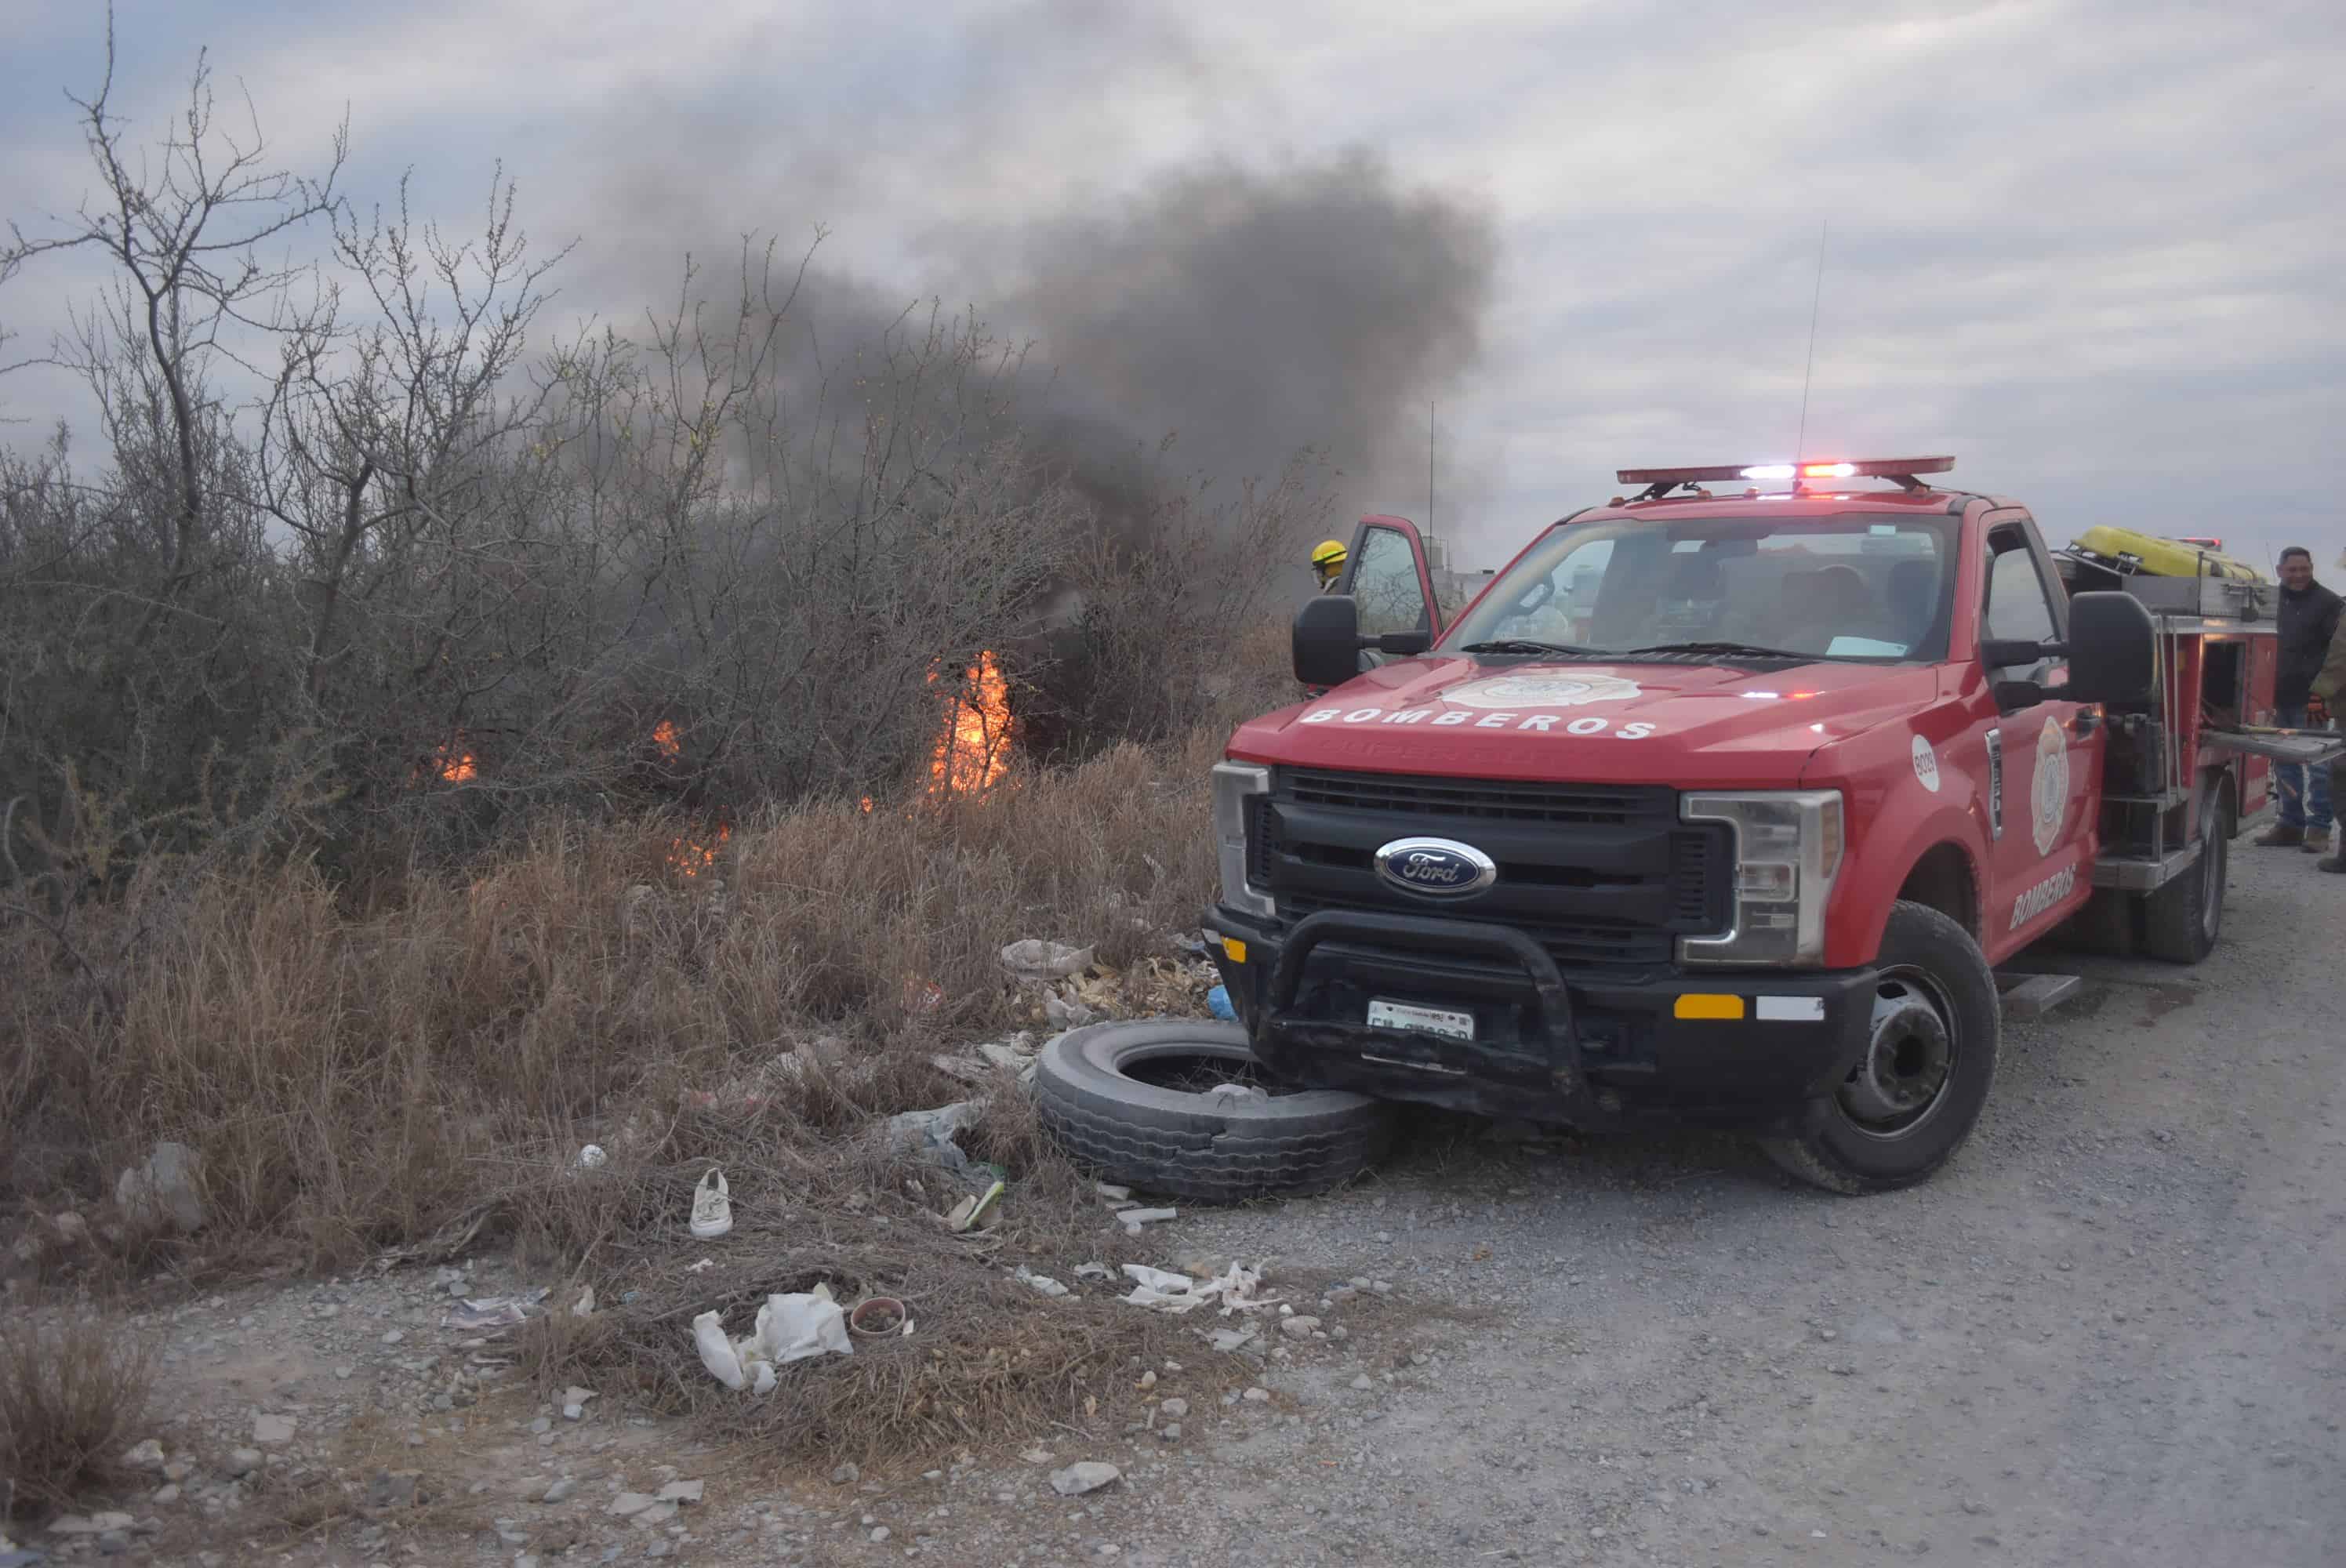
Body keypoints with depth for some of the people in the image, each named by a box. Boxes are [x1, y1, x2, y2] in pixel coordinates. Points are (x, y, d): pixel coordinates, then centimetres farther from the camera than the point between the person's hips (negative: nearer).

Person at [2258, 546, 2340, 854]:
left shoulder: (2328, 603, -2)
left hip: (2310, 700, -5)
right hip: (2278, 699, 6)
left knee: (2317, 765, -3)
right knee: (2285, 765, 10)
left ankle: (2319, 828, 0)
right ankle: (2291, 823, 17)